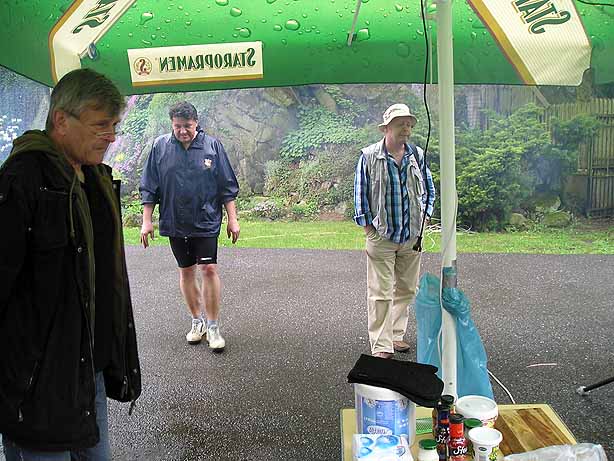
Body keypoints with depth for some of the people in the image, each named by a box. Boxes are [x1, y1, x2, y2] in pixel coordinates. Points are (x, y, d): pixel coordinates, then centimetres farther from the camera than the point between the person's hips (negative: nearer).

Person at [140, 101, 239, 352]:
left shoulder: (212, 145, -2)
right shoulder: (160, 147, 0)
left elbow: (227, 187, 3)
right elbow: (149, 188, 6)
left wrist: (232, 219, 2)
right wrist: (146, 221, 3)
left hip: (206, 221, -2)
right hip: (174, 223, 2)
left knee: (209, 269, -7)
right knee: (186, 271, 11)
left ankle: (213, 326, 5)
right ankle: (197, 321, 27)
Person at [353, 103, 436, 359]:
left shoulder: (417, 155, 4)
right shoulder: (369, 156, -6)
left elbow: (429, 188, 16)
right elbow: (360, 193, -2)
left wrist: (424, 217, 7)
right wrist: (368, 225, -5)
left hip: (412, 236, 4)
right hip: (381, 235, -4)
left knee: (406, 289, 13)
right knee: (380, 293, -3)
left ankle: (396, 335, 29)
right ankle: (381, 345, 5)